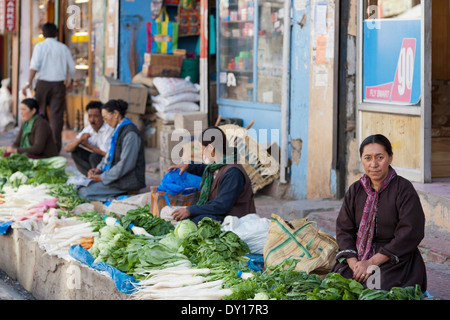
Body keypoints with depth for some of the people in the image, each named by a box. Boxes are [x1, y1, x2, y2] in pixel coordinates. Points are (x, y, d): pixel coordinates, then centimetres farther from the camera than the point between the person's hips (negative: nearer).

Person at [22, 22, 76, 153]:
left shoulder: (40, 46, -1)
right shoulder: (63, 48, 6)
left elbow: (35, 66, -12)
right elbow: (71, 67, 8)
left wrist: (29, 83, -11)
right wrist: (69, 81, 24)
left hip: (43, 83, -1)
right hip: (58, 85, 1)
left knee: (41, 114, 12)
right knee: (57, 115, -1)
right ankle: (56, 146, -6)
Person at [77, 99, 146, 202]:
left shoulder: (130, 133, -18)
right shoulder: (119, 130, 13)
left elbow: (126, 164, -22)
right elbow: (110, 154, 21)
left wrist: (103, 177, -17)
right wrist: (99, 168, 2)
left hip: (128, 180, -10)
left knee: (84, 192, -19)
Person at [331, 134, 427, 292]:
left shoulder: (404, 189, -6)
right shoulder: (355, 190, 9)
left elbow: (409, 235, -12)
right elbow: (343, 229, 4)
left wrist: (372, 263, -16)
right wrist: (354, 263, -15)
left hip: (396, 260, -4)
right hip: (358, 257, 4)